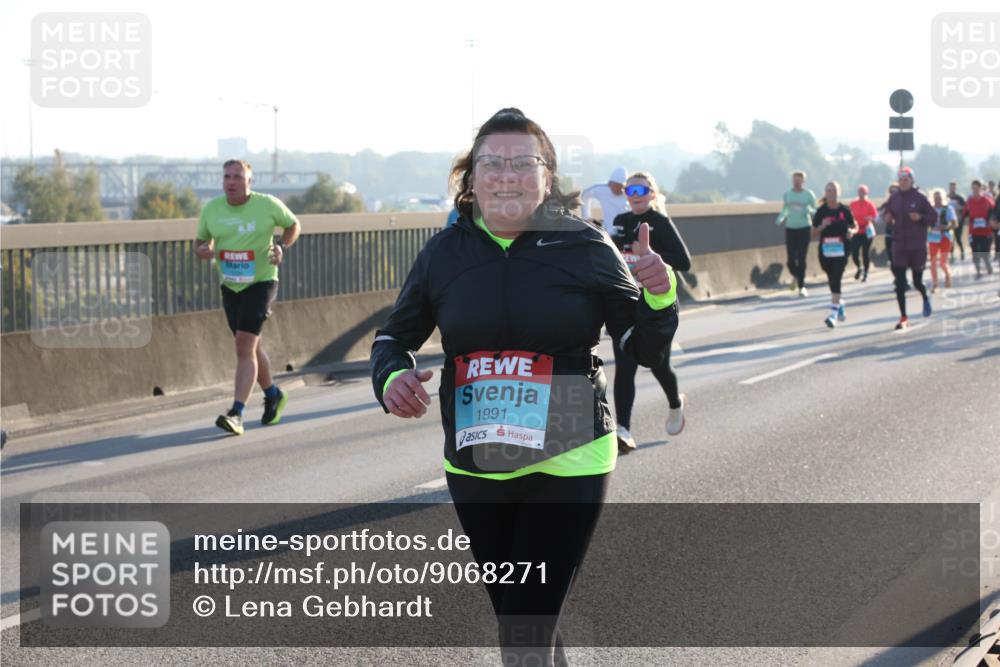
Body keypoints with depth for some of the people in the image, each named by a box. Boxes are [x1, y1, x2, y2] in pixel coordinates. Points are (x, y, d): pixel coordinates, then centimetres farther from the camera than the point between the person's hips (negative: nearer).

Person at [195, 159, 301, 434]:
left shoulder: (268, 205, -8)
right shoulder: (211, 209, 0)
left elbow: (293, 224, 10)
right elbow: (201, 240, 12)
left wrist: (282, 247, -8)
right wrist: (202, 250, -12)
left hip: (261, 282, -5)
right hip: (229, 286, 5)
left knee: (245, 345, -18)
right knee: (251, 347, 17)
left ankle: (236, 413, -22)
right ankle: (273, 395, 41)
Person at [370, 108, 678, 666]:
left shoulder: (586, 248, -7)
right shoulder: (445, 254, 0)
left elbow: (646, 349, -1)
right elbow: (396, 336, 12)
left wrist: (659, 296, -21)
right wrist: (392, 376, -10)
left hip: (567, 465, -4)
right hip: (474, 469, 4)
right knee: (514, 618, 20)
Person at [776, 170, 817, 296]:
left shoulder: (809, 194, -1)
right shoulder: (787, 194, 6)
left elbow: (815, 211, 4)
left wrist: (808, 210, -19)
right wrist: (780, 219, -2)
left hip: (804, 229, -2)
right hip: (790, 228, 2)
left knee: (801, 259, -6)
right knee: (791, 260, -4)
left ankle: (801, 287, 4)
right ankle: (795, 276, 29)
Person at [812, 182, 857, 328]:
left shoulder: (845, 210, 0)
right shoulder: (821, 211, 1)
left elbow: (854, 227, 12)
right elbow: (814, 234, 4)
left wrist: (851, 231, -11)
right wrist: (822, 226, -15)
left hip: (841, 251, -2)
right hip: (825, 251, 2)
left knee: (836, 280, -13)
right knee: (832, 281, 13)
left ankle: (834, 313, -16)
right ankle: (840, 304, 39)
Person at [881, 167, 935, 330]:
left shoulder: (919, 197, -6)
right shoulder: (894, 197, 3)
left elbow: (934, 218, -3)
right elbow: (888, 213, 16)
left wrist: (920, 218, -22)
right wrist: (888, 218, -7)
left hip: (918, 245, -2)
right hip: (899, 245, 2)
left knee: (917, 281, 7)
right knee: (900, 282, -5)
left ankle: (925, 298, 42)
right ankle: (903, 317, 1)